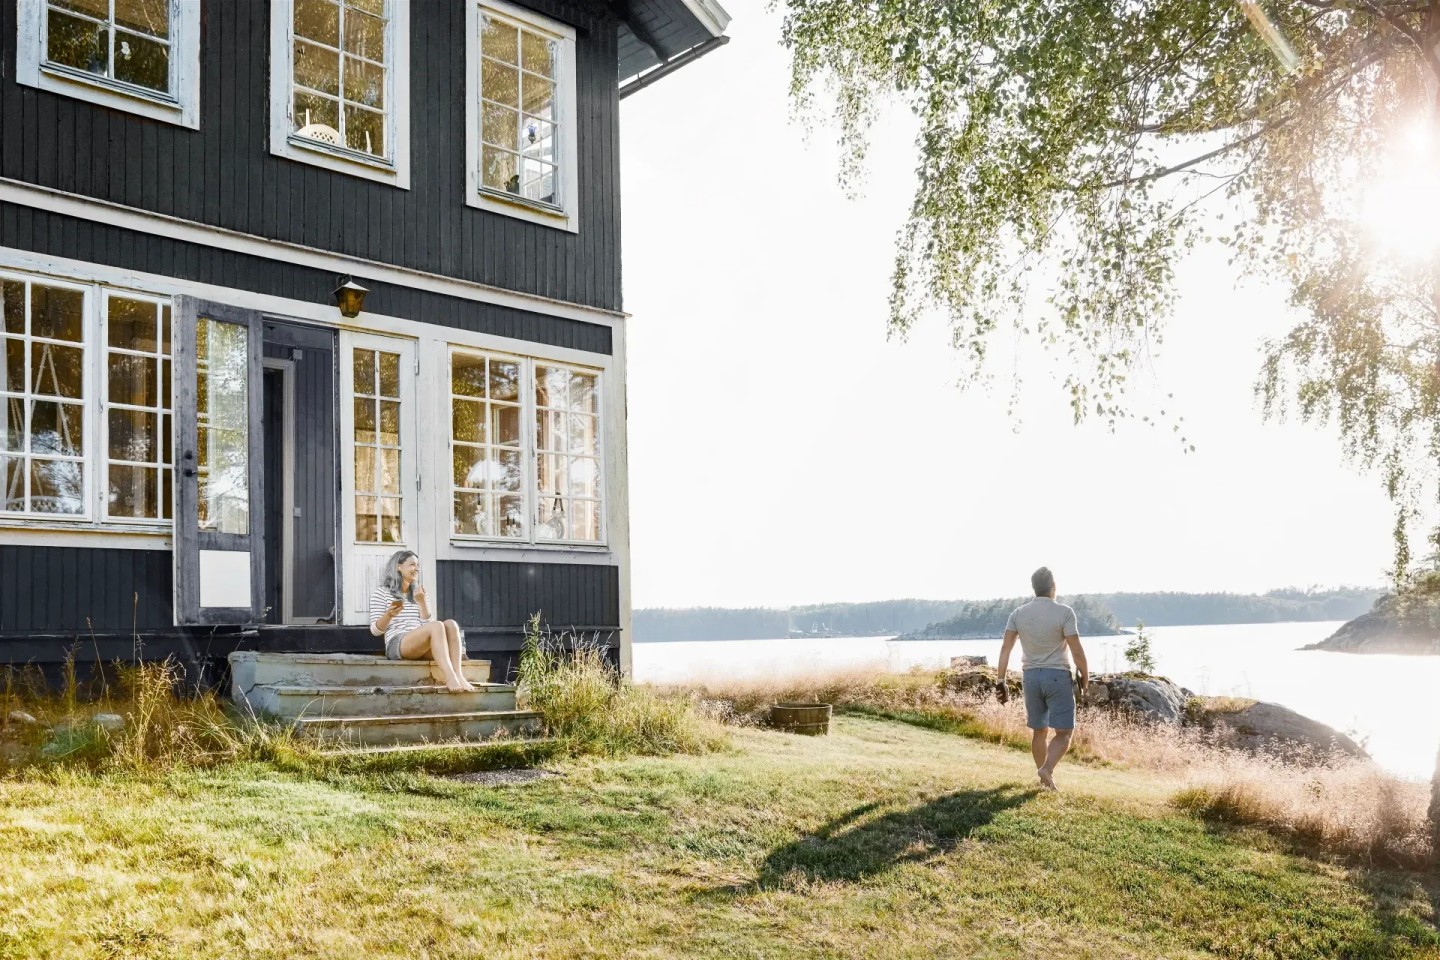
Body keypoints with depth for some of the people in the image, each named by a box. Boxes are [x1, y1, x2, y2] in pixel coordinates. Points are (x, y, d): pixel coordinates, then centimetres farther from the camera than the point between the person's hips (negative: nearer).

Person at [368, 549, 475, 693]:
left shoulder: (420, 594, 25)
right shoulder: (381, 593, 10)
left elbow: (427, 625, 14)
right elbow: (375, 630, 2)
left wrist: (422, 603, 1)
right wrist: (389, 614, -16)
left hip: (423, 646, 5)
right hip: (397, 645, -5)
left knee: (451, 624, -25)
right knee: (436, 626, -33)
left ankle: (458, 675, -42)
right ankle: (450, 679, -51)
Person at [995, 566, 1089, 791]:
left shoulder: (1018, 613, 2)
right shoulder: (1064, 612, -10)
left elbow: (1005, 648, -3)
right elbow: (1077, 650, -12)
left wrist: (1001, 682, 1)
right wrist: (1085, 675, 3)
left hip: (1031, 676, 5)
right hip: (1057, 676, -4)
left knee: (1039, 730, 15)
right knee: (1064, 731, -1)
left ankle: (1045, 777, 23)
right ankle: (1047, 769, -23)